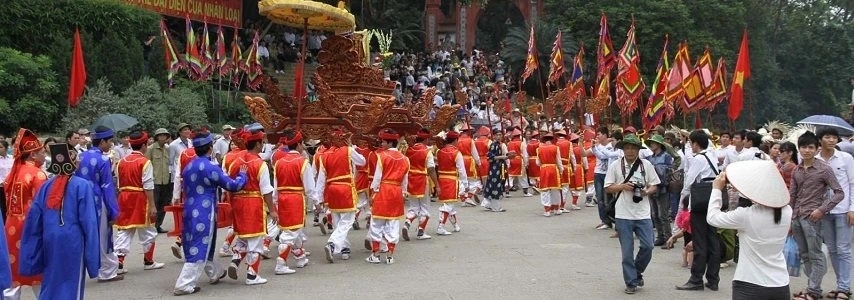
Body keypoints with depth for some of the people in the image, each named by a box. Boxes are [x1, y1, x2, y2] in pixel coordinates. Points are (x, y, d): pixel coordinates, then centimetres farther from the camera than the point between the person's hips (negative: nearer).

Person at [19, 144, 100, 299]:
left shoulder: (46, 186, 5)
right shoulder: (83, 186, -9)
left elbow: (33, 219, 5)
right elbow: (89, 222, -11)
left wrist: (32, 256, 12)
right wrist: (92, 257, -7)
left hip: (50, 242, 5)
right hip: (73, 242, -5)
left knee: (50, 283, 17)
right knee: (70, 286, 3)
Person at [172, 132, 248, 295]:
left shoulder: (188, 167, 8)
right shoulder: (211, 167, -15)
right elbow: (233, 185, -10)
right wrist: (242, 175, 7)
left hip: (189, 210, 9)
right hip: (204, 212, -8)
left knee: (195, 245, 20)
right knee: (199, 248, -2)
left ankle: (215, 273, 38)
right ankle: (184, 285, -4)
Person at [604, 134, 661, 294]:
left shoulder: (646, 165, 3)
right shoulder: (615, 166, -1)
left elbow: (654, 186, 8)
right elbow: (608, 188, 0)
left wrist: (646, 192, -13)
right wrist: (623, 186, -16)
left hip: (643, 214, 1)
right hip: (623, 215, -1)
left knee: (647, 246, -2)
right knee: (627, 251, 4)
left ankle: (637, 272, 25)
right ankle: (631, 282, 16)